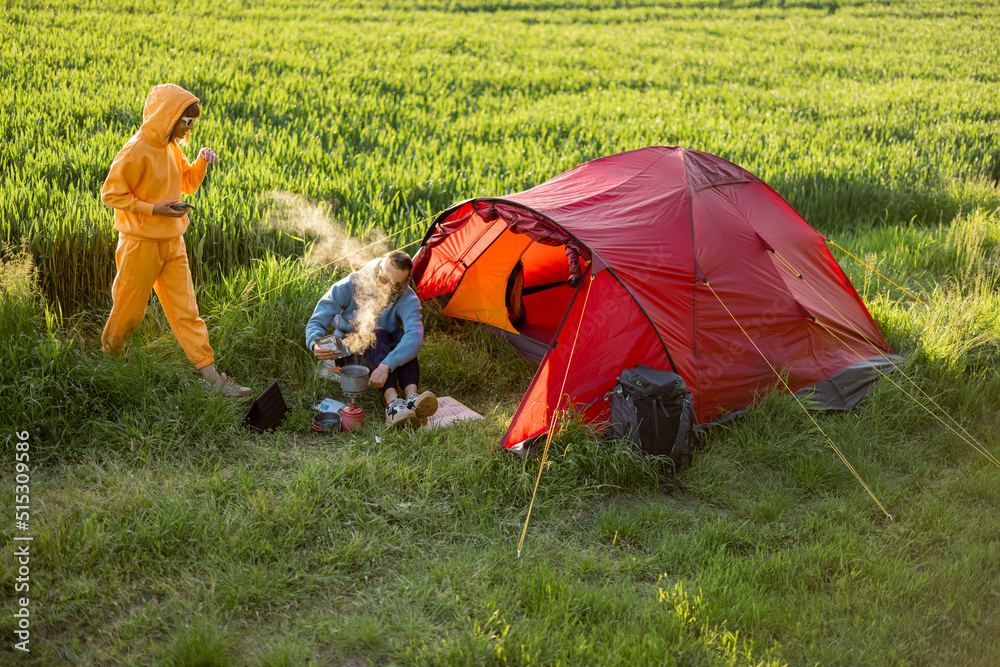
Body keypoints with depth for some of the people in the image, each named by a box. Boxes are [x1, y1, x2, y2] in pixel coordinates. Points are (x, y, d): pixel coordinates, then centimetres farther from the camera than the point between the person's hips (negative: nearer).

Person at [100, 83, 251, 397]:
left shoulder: (171, 147, 6)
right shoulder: (137, 150, -18)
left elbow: (186, 183, 19)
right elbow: (111, 194, -16)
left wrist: (201, 162, 0)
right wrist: (154, 209, -22)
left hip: (172, 243, 7)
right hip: (141, 244, -7)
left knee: (186, 310, 3)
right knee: (129, 308, 10)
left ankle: (210, 375, 1)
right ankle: (109, 355, 37)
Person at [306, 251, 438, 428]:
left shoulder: (407, 299, -21)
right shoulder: (348, 287, -20)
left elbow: (414, 338, -39)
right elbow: (316, 322, -18)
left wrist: (386, 366, -55)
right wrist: (315, 345, -42)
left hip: (384, 354, 2)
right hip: (348, 353, -2)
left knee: (401, 335, -30)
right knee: (377, 334, -33)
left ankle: (411, 397, -50)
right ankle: (392, 403, -52)